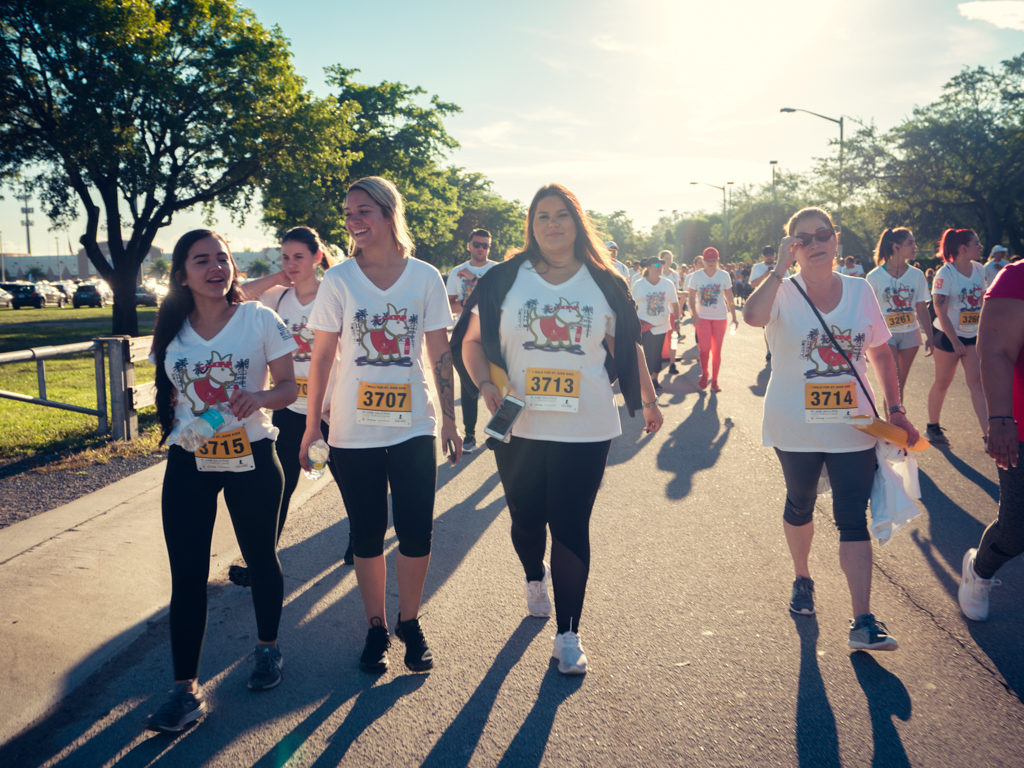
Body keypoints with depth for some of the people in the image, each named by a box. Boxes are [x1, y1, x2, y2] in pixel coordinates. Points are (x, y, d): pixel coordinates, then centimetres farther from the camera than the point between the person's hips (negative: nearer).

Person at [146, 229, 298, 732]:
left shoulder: (259, 319, -7)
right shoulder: (172, 331, 2)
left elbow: (289, 386, -4)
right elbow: (171, 392, 15)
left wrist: (261, 397, -23)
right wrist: (177, 431, 2)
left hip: (251, 459, -2)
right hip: (188, 464, 2)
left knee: (260, 558, 13)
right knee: (187, 574, 1)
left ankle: (267, 648, 37)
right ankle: (186, 690, 10)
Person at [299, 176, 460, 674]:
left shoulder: (425, 277, -1)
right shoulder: (338, 280, -4)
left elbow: (440, 354, 4)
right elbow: (322, 358, 0)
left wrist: (449, 420, 4)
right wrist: (311, 426, 0)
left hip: (414, 427, 1)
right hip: (354, 433, 0)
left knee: (416, 535, 3)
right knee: (367, 536, 10)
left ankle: (410, 622, 26)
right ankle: (376, 627, 28)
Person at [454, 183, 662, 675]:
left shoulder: (603, 283, 5)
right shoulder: (504, 280, 2)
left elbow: (628, 347, 14)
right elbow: (471, 341, 6)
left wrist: (647, 399, 16)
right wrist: (486, 384, -10)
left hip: (586, 431, -1)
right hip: (519, 428, 1)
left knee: (571, 528, 0)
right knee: (526, 518, 14)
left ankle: (568, 634, 13)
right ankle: (535, 579, 48)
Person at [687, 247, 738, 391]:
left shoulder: (724, 275, -1)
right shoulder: (696, 276, -3)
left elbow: (729, 298, 4)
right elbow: (692, 298, -2)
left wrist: (734, 317, 1)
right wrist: (694, 315, -16)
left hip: (720, 317, 1)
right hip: (702, 317, -1)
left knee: (717, 351, 3)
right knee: (705, 348, -9)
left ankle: (714, 381, 13)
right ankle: (704, 374, 17)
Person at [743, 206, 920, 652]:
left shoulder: (860, 291, 1)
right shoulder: (783, 293, -9)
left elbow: (880, 353, 10)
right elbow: (753, 316, -34)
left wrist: (896, 409, 6)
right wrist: (781, 267, -30)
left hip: (853, 428, 1)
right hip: (795, 429, -1)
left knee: (854, 520, -3)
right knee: (800, 507, 19)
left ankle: (863, 622, 0)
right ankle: (802, 578, 44)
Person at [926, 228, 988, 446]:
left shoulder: (979, 270, 4)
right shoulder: (945, 274, -14)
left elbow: (982, 302, 14)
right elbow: (941, 312, -15)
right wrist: (955, 342, -18)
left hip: (974, 335, 5)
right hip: (949, 336, -5)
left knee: (977, 383, -2)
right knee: (942, 382, 6)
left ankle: (988, 434, -5)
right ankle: (932, 428, 23)